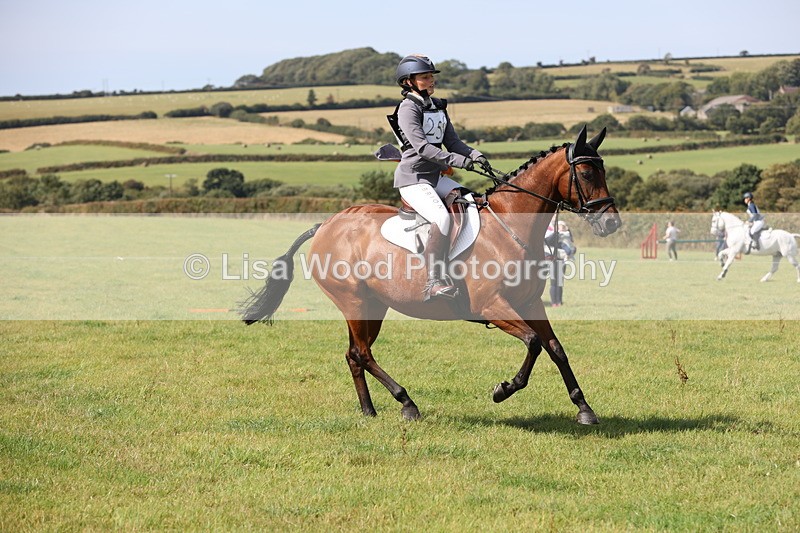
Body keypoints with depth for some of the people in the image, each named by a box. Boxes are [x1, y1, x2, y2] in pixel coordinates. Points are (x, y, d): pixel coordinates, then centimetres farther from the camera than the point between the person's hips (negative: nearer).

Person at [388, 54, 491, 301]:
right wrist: (457, 160, -29)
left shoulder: (438, 107, 15)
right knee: (442, 218, -30)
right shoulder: (408, 109, -10)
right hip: (413, 178, -9)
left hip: (435, 176, 9)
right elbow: (422, 147, -22)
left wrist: (474, 155, -8)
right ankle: (434, 282, -33)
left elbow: (453, 142, 12)